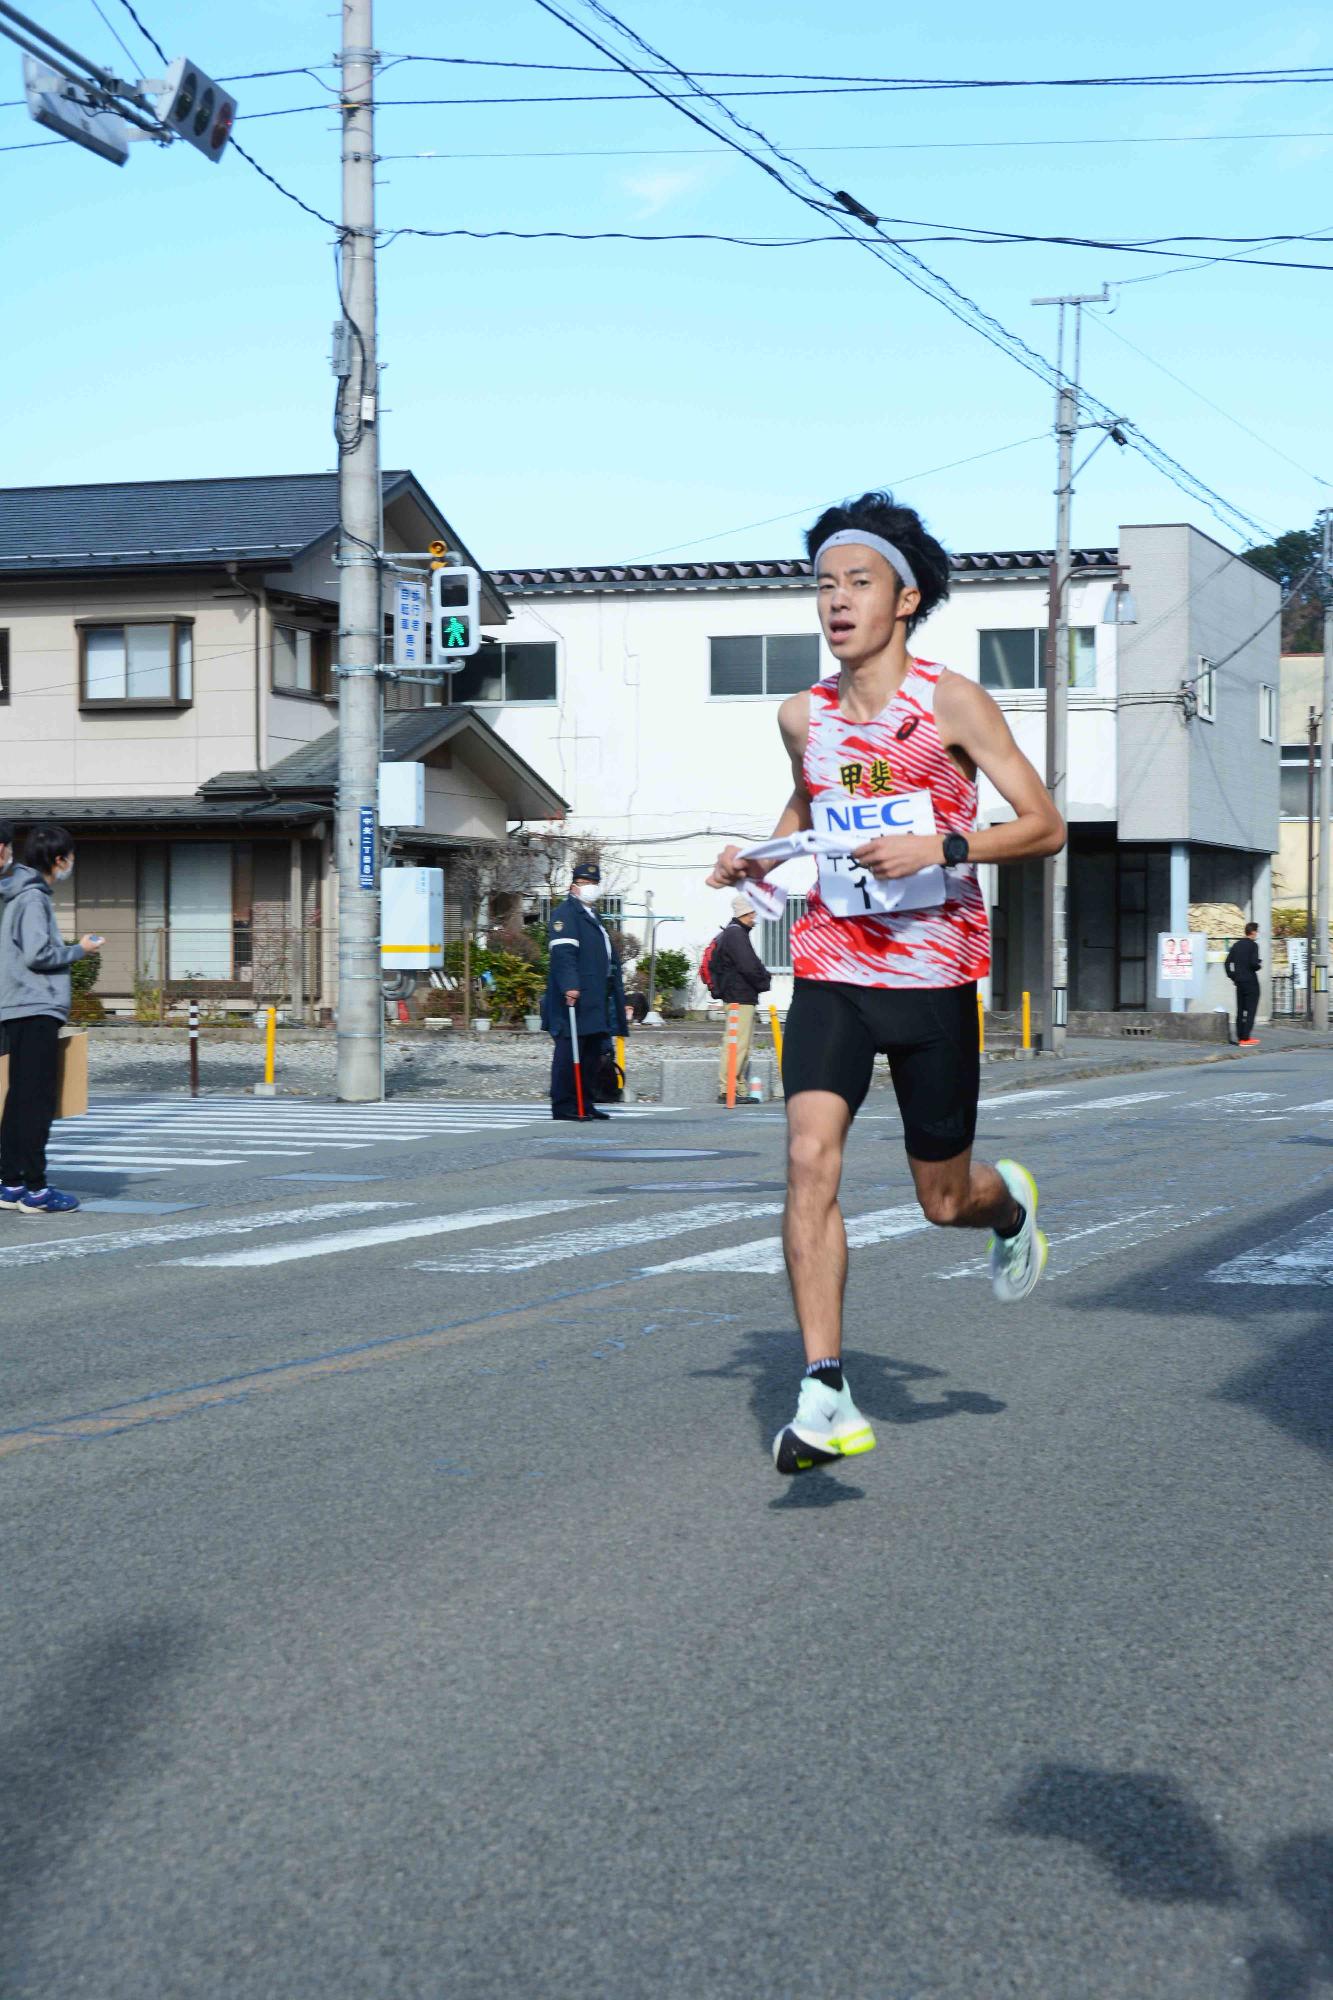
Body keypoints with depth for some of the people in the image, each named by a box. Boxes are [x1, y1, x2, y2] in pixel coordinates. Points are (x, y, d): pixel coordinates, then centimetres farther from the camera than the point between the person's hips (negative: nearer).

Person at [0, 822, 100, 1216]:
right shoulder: (33, 897, -12)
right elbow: (37, 954, -19)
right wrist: (79, 950, -6)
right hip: (36, 1010, -10)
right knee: (37, 1099, -8)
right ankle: (35, 1190, -9)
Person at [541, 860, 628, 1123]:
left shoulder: (592, 916, 25)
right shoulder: (565, 913, -5)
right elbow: (563, 952, -18)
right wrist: (569, 986, -30)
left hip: (596, 999, 10)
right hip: (575, 995, -10)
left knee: (594, 1052, 11)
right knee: (569, 1051, -9)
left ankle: (586, 1104, 17)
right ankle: (564, 1105, -8)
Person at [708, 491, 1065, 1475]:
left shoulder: (952, 704, -7)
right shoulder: (803, 717, 5)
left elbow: (1046, 827, -7)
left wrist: (943, 846, -22)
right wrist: (761, 855, 7)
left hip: (933, 973, -3)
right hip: (830, 968, 3)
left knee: (945, 1200, 8)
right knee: (810, 1156, -18)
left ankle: (1010, 1202, 47)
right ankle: (826, 1395, -18)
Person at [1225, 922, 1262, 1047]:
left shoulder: (1236, 945, 10)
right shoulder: (1253, 945, -11)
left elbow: (1227, 963, 9)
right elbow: (1254, 963, -22)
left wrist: (1232, 977, 15)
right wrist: (1259, 965, -1)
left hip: (1239, 981, 7)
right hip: (1250, 981, -7)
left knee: (1240, 1010, 12)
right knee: (1250, 1010, -2)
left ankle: (1240, 1037, 15)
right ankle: (1246, 1038, -6)